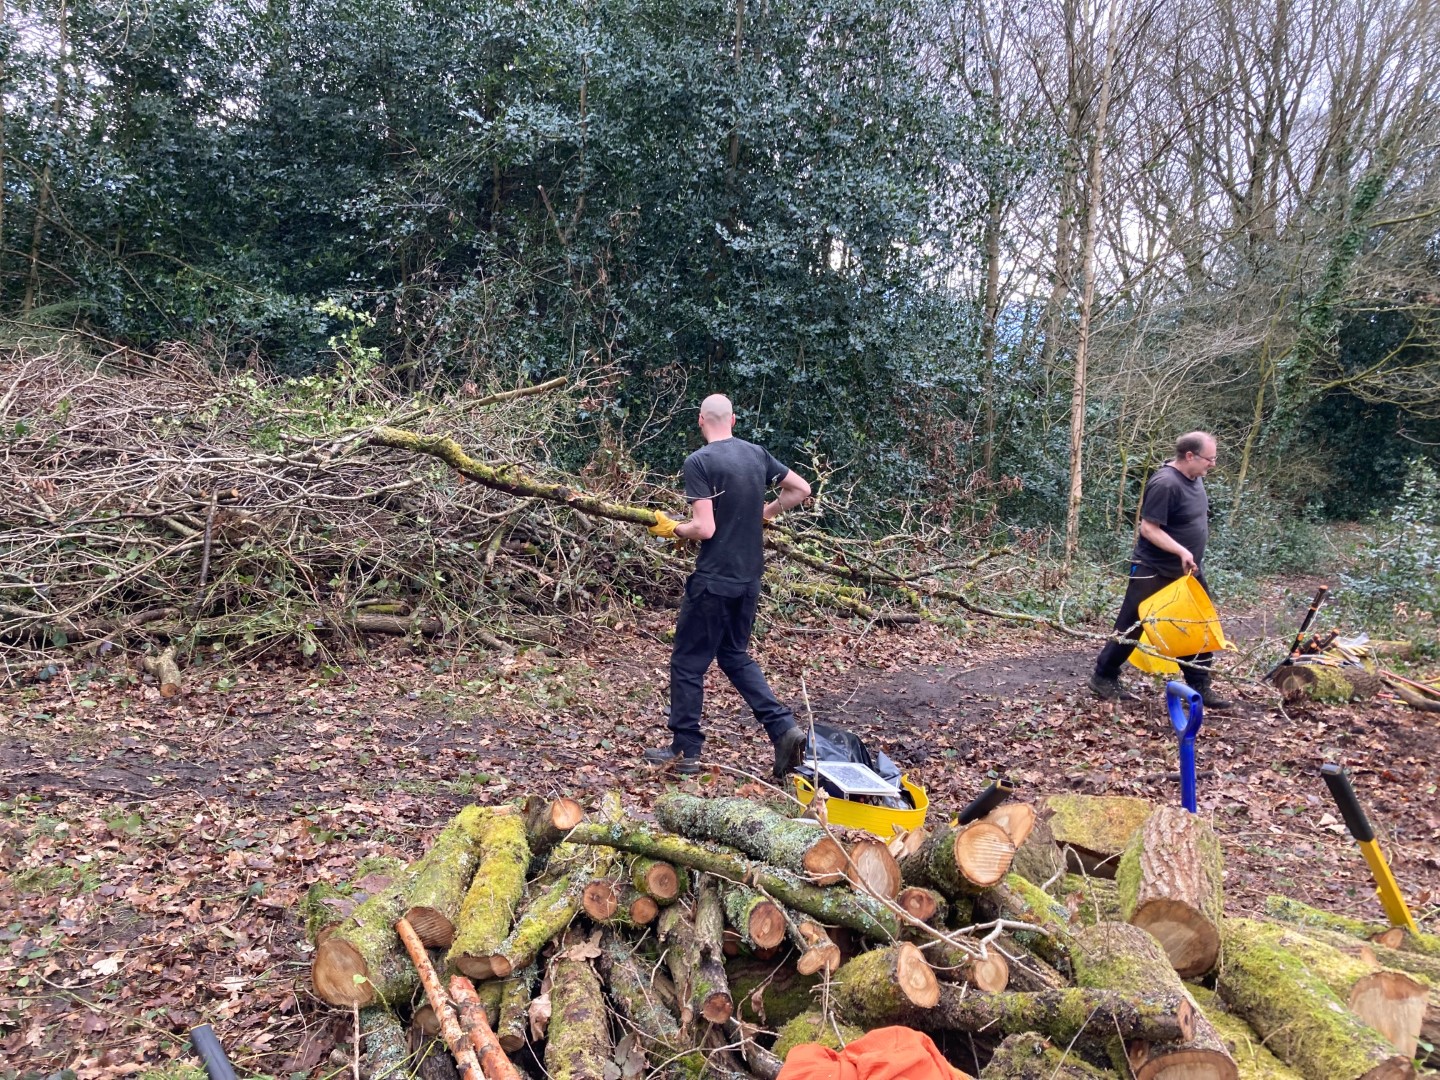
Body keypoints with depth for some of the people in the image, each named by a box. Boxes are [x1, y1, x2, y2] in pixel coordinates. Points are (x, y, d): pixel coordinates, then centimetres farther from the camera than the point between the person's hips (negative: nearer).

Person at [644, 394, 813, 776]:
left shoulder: (698, 462, -14)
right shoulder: (757, 454, 5)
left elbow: (705, 529, -20)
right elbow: (801, 490, 12)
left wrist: (672, 528, -2)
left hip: (713, 580, -7)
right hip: (748, 579, 7)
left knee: (688, 662, 7)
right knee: (735, 656, 21)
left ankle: (685, 751, 16)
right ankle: (784, 728, 11)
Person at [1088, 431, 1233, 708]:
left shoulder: (1194, 478, 4)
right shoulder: (1165, 484, -24)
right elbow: (1148, 529, -25)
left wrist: (1189, 557, 18)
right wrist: (1181, 551, -31)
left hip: (1188, 571, 9)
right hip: (1154, 571, -9)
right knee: (1131, 628, 3)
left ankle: (1199, 686, 19)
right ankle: (1104, 677, 17)